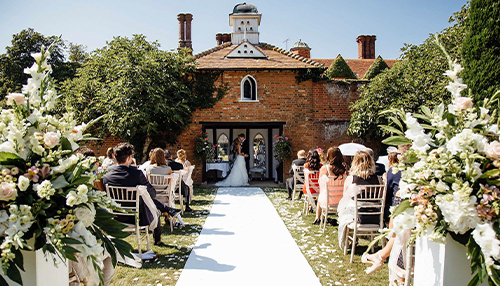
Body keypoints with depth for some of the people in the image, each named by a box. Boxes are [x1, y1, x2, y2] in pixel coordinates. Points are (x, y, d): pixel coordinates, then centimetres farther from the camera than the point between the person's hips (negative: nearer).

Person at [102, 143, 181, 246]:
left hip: (118, 218, 5)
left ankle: (167, 210, 46)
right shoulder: (137, 173, -24)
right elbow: (152, 193, -13)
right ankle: (157, 240, 49)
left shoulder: (106, 177, -12)